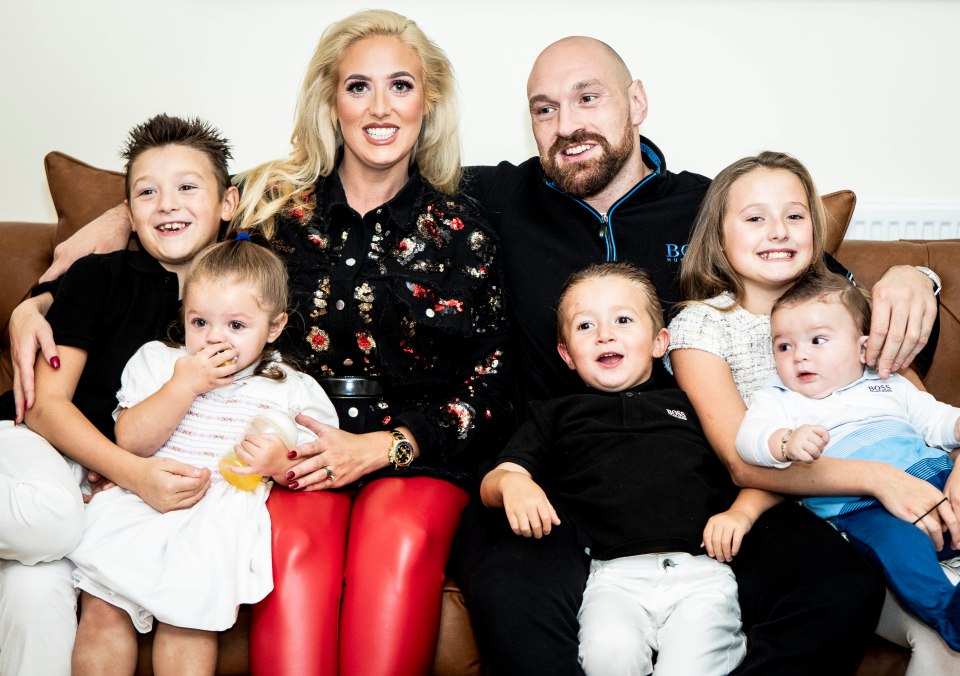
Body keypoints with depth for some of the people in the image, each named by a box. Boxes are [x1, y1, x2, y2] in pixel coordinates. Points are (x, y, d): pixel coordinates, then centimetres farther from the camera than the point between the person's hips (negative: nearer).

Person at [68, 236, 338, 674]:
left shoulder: (292, 390, 9)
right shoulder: (157, 362, 13)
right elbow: (132, 442, 0)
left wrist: (282, 464, -13)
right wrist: (186, 385, -8)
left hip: (223, 520, -2)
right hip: (141, 505, 2)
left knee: (188, 611, -21)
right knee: (101, 606, -14)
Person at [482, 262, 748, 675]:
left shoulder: (694, 406, 23)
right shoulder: (555, 416, 25)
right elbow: (490, 485, 16)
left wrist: (741, 512, 0)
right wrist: (511, 483, -8)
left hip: (699, 568, 0)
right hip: (616, 576, 1)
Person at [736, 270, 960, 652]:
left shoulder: (889, 387, 27)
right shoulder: (779, 399, 13)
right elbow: (749, 437, -6)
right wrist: (786, 442, -28)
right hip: (860, 505, -4)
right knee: (894, 536, -35)